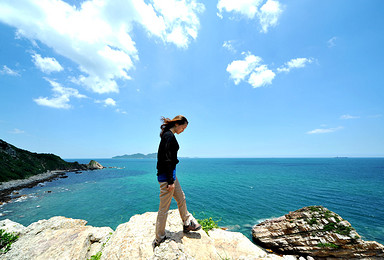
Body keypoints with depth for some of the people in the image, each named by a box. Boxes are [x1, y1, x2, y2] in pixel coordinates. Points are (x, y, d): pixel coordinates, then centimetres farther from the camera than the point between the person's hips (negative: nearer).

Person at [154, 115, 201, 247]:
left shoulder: (168, 135, 13)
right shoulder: (169, 136, -18)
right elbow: (167, 160, -23)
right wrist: (170, 181, -20)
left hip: (171, 174, 10)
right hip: (166, 176, -10)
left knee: (181, 199, 21)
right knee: (164, 208, 6)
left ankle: (187, 224, 39)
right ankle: (159, 240, 25)